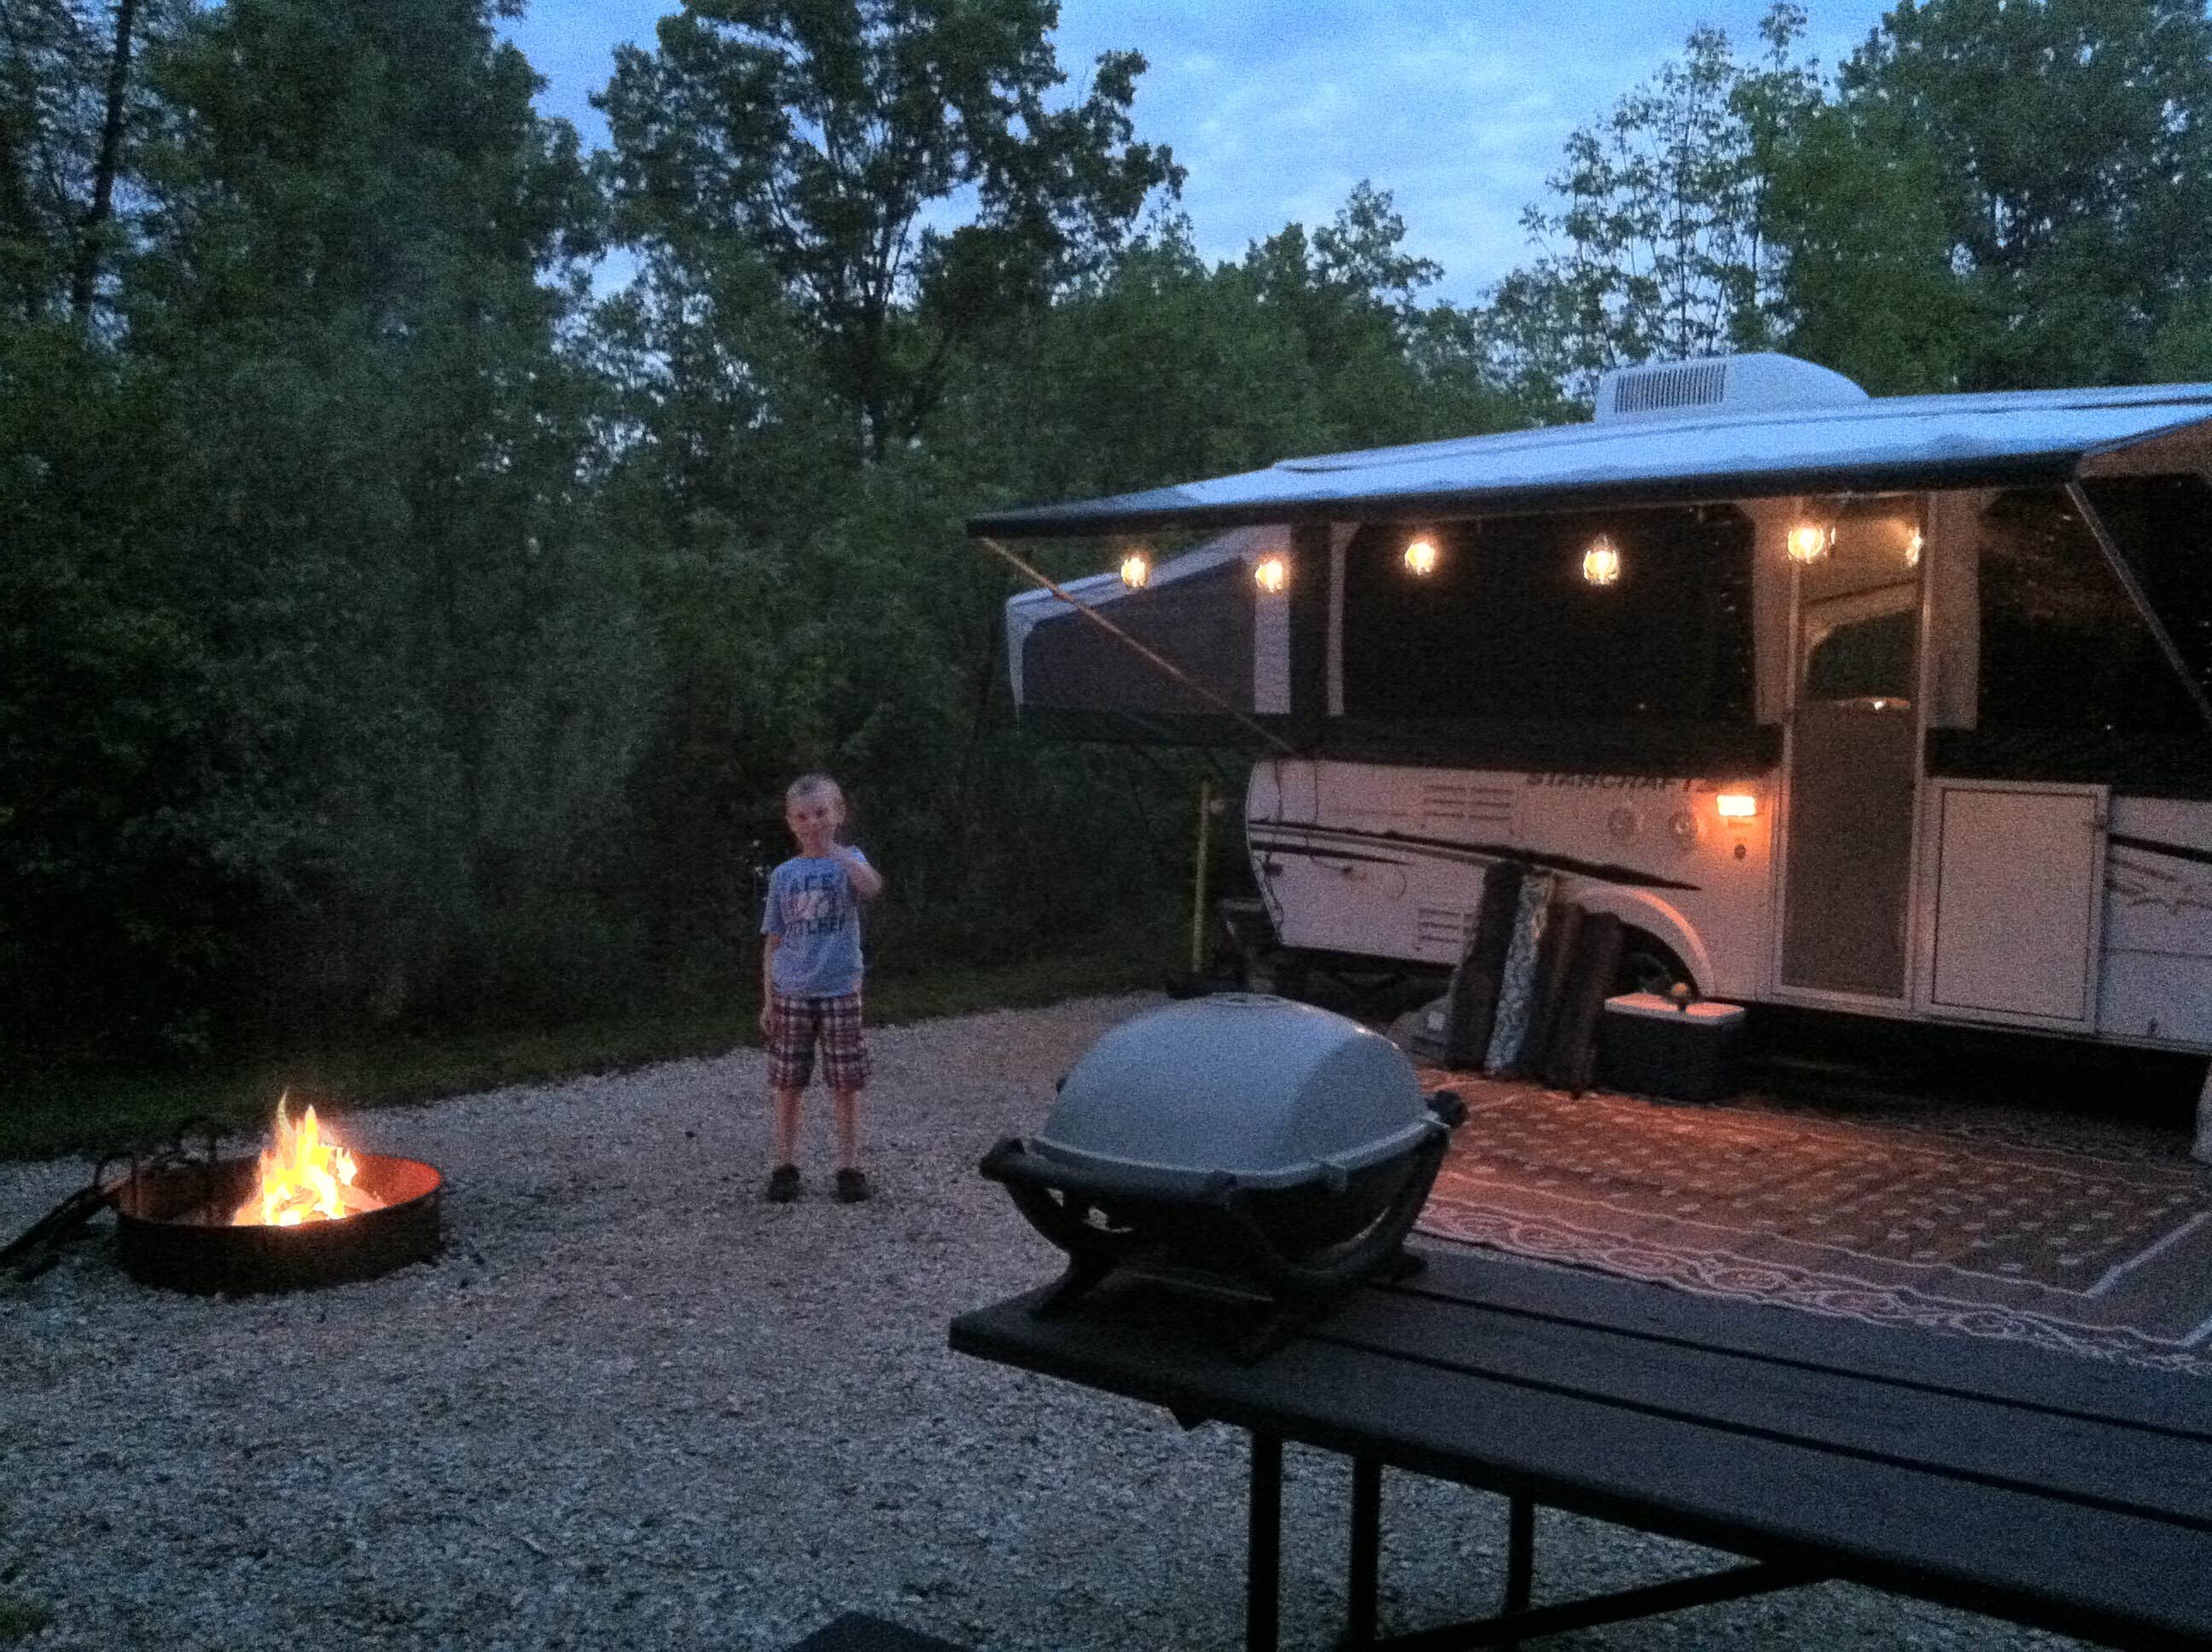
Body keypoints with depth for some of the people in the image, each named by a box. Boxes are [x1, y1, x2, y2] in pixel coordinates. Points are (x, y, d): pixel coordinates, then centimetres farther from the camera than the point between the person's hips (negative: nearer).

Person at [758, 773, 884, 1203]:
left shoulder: (847, 861, -1)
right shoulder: (784, 875, 6)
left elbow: (872, 887, -26)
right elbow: (773, 941, 9)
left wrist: (833, 850, -23)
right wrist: (768, 1000, 5)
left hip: (839, 990, -2)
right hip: (791, 993, 2)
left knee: (846, 1086, 3)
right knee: (787, 1086, 6)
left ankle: (849, 1168, 13)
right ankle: (785, 1167, 17)